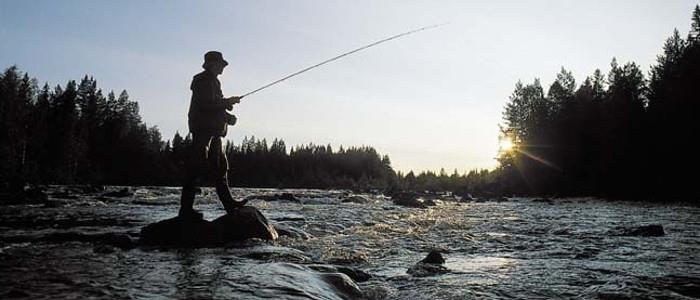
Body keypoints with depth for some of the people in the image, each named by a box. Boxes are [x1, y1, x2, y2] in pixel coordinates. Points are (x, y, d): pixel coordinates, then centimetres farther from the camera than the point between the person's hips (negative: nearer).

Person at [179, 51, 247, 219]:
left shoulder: (213, 81, 24)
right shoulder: (203, 80, -6)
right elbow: (206, 104, -19)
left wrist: (228, 117, 9)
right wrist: (228, 101, -12)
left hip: (213, 130, 11)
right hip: (203, 129, -11)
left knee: (220, 166, 10)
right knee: (195, 167, -12)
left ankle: (229, 204, 15)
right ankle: (186, 208, -12)